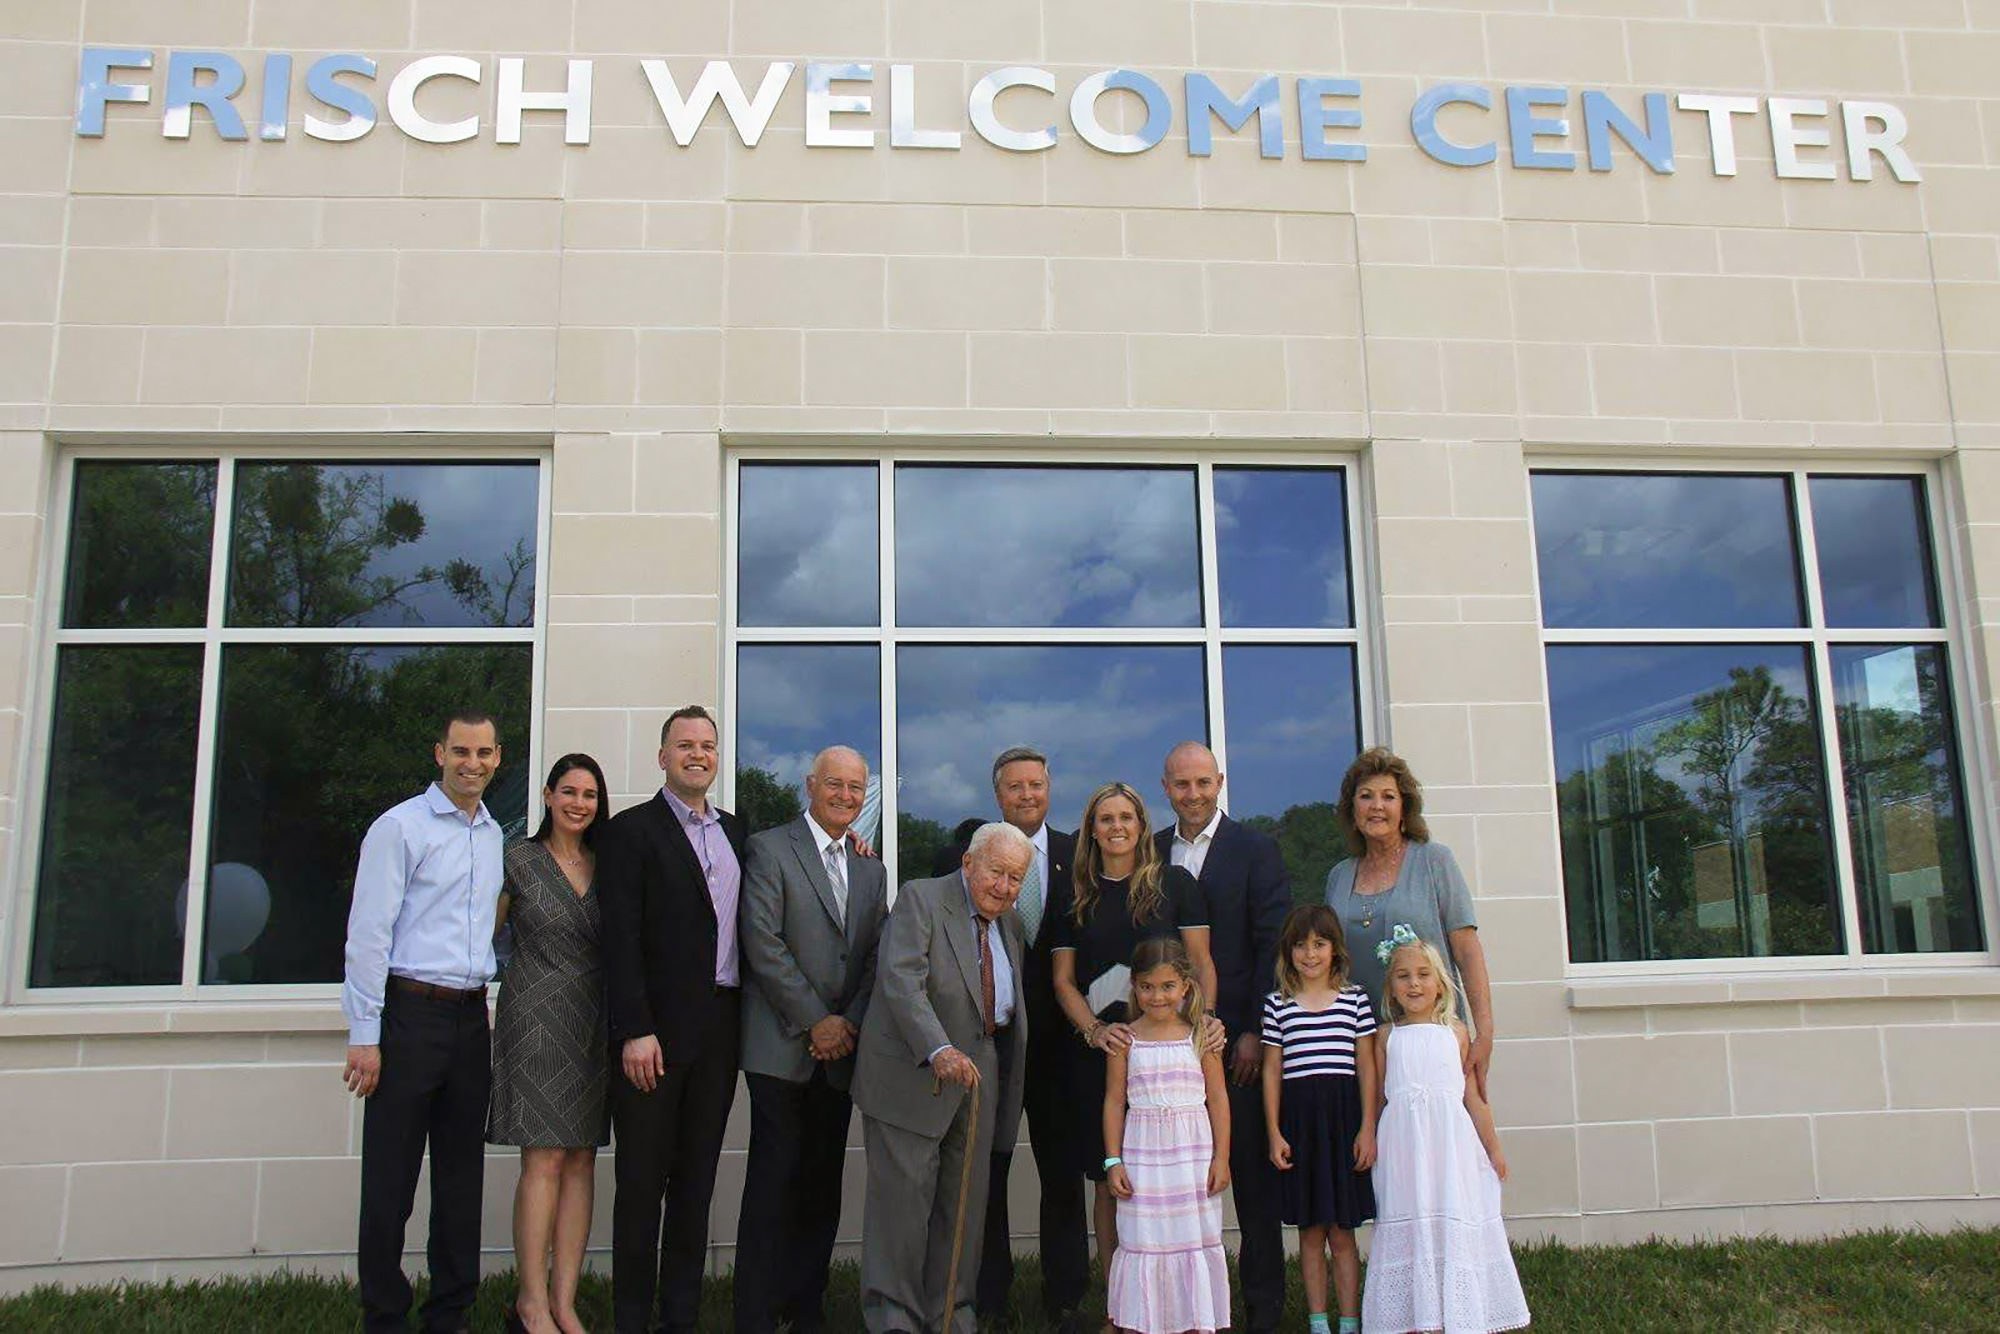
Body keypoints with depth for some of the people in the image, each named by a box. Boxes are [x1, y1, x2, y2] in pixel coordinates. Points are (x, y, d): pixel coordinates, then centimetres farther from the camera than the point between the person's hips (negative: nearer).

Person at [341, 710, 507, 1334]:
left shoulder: (495, 836, 13)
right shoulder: (399, 827, -5)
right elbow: (368, 934, -9)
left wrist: (485, 1015, 14)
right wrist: (364, 1034, -13)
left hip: (470, 1017, 6)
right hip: (409, 1011, -6)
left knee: (461, 1177, 11)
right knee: (391, 1178, 0)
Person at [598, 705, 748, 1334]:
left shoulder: (735, 832, 15)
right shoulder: (631, 831, -4)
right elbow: (621, 939, -10)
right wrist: (634, 1031, -16)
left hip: (719, 1027, 5)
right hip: (655, 1028, -5)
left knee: (696, 1180, 12)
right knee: (642, 1181, 3)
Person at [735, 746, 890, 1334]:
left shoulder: (871, 870, 16)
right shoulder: (769, 849, -2)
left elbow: (876, 959, 12)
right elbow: (763, 943, -11)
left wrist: (851, 1025, -3)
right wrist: (816, 1021, -11)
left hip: (840, 1050, 5)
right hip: (782, 1047, -5)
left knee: (824, 1187, 9)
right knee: (774, 1184, -3)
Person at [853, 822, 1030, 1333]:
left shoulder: (1009, 922, 13)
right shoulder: (920, 899, -10)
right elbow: (901, 981, -23)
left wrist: (1006, 1072, 12)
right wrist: (939, 1051, -34)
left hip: (979, 1072, 7)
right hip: (911, 1074, -6)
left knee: (966, 1199, 10)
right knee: (903, 1195, -2)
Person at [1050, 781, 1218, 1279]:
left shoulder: (1175, 883, 4)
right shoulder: (1073, 896, 9)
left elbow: (1201, 963, 3)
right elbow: (1063, 981, 8)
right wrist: (1094, 1030, -9)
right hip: (1099, 1052, 2)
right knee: (1110, 1185, 4)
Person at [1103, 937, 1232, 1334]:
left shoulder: (1200, 1036, 0)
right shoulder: (1126, 1040, 0)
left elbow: (1217, 1099, 2)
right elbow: (1114, 1101, 3)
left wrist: (1221, 1157, -2)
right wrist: (1113, 1161, -1)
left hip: (1192, 1152, 0)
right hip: (1142, 1153, 0)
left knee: (1196, 1238, 6)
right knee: (1143, 1239, 5)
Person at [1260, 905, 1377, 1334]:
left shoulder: (1354, 998, 4)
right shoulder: (1278, 1003, 4)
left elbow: (1367, 1067, 4)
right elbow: (1272, 1069, 5)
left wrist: (1367, 1128, -1)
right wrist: (1274, 1133, 1)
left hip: (1343, 1116, -1)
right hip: (1297, 1117, 1)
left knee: (1342, 1233, 4)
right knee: (1310, 1233, 8)